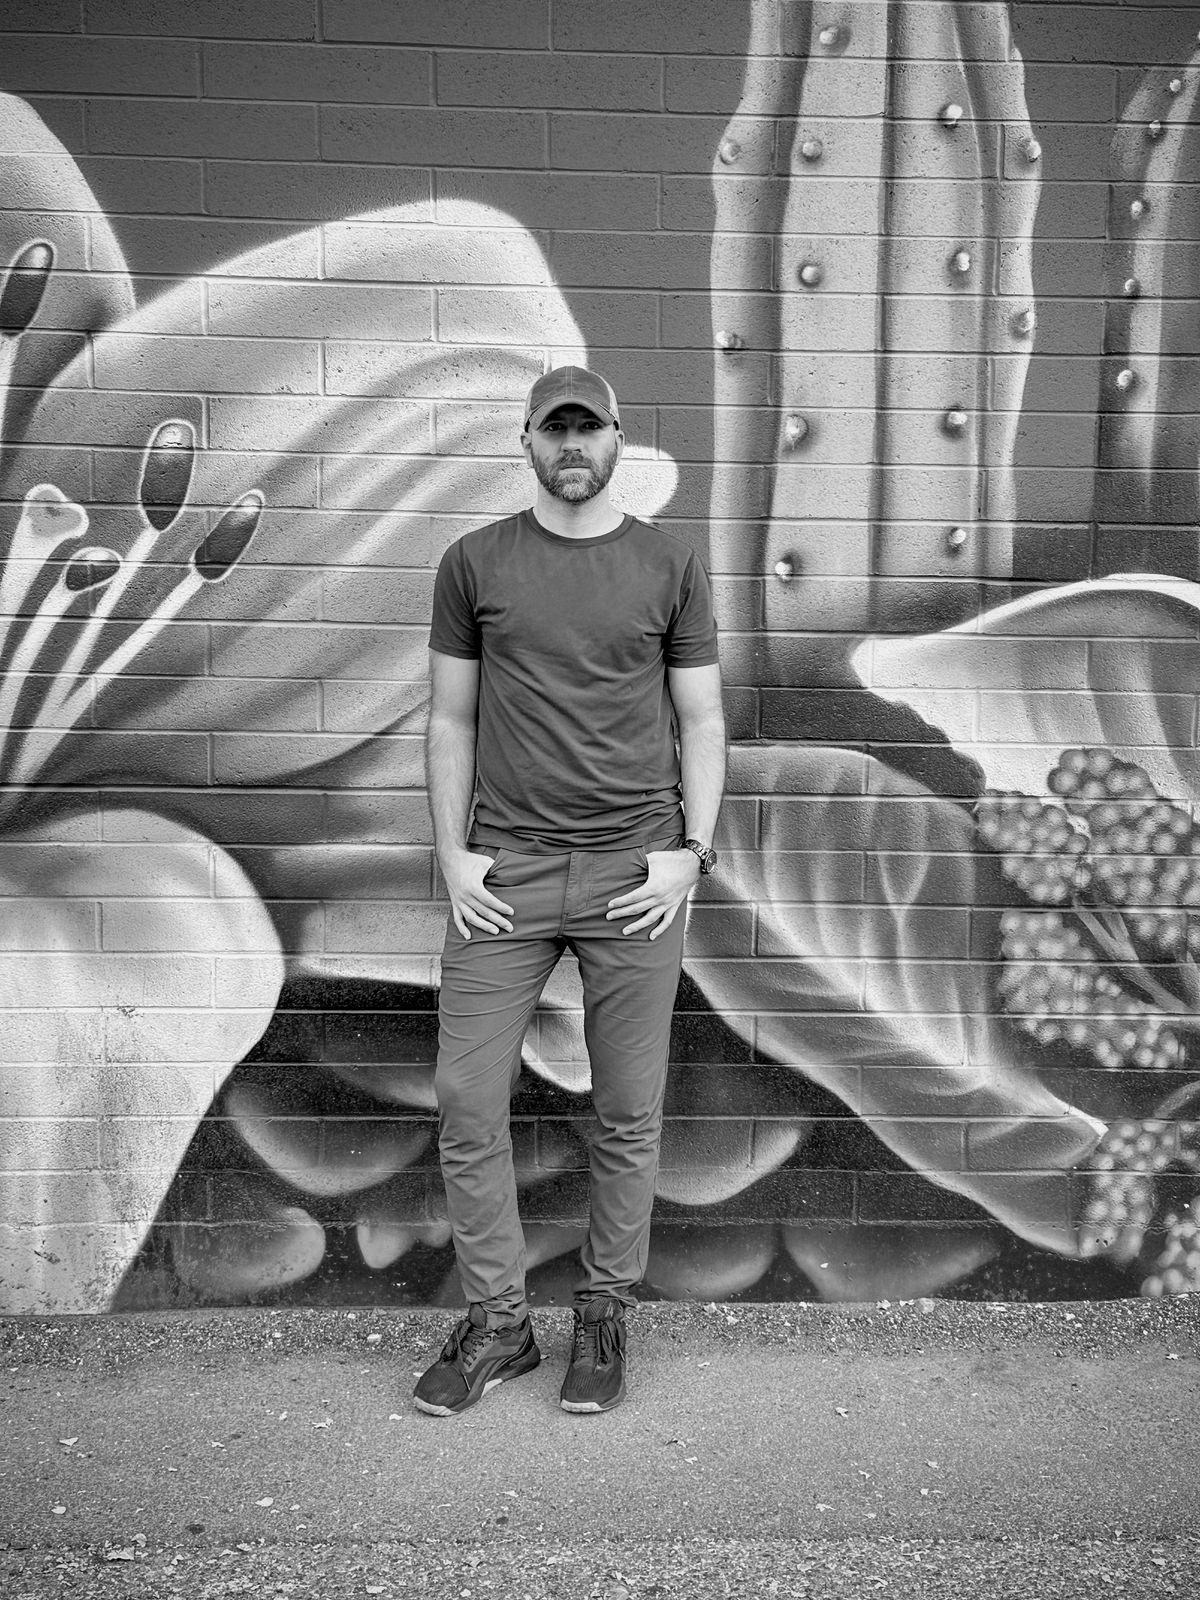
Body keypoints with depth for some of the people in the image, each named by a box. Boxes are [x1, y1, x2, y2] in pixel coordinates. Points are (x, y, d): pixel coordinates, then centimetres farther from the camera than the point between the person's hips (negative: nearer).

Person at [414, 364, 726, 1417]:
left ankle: (606, 1319, 25)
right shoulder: (475, 563, 7)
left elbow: (702, 723, 7)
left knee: (628, 1114, 7)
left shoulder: (671, 566, 6)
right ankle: (498, 1323, 20)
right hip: (505, 873, 1)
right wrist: (453, 855, 0)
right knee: (468, 1103, 2)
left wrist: (691, 851, -4)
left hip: (634, 875, 0)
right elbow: (452, 721, 9)